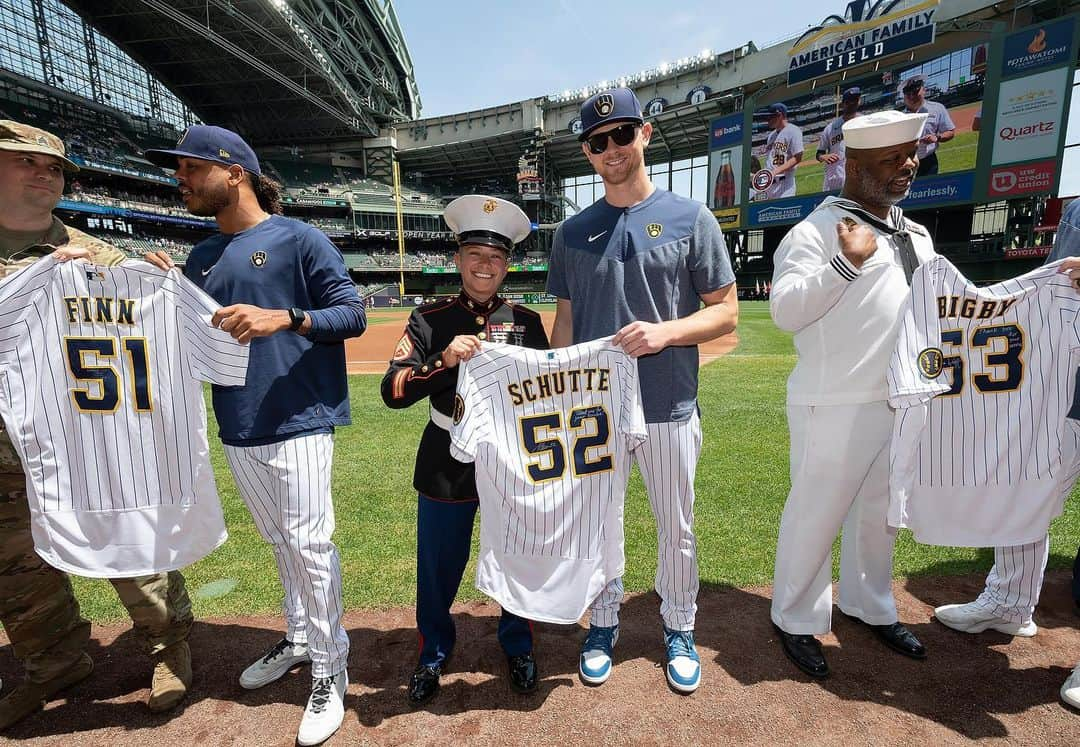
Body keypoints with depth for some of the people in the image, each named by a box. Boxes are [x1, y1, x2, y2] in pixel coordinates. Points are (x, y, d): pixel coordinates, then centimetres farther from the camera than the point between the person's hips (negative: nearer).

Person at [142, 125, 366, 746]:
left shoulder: (299, 238, -4)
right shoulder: (201, 258, 17)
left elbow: (353, 314, -10)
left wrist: (283, 317, -25)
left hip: (299, 420, -7)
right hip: (238, 428, 7)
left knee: (308, 545, -4)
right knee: (280, 543, 18)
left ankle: (330, 671, 13)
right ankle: (300, 639, 37)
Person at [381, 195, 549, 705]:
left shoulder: (527, 322, 2)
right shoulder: (430, 319, -3)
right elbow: (392, 392, -12)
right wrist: (444, 360, -25)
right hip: (446, 465, -1)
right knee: (439, 566, 13)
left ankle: (518, 648, 42)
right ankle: (433, 654, 40)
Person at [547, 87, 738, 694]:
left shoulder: (691, 219, -1)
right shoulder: (573, 232, 6)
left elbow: (726, 311, -1)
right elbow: (565, 321, 8)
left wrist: (667, 332, -19)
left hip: (669, 408, -1)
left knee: (677, 530, 13)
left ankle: (680, 631, 38)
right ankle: (604, 625, 38)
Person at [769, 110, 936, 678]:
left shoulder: (916, 237, 16)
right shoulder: (816, 232, -10)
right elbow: (784, 310, -20)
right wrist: (847, 262, -23)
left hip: (904, 403, 8)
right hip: (836, 407, -8)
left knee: (881, 513, 20)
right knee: (816, 514, 3)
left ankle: (870, 607, 42)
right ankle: (797, 621, 23)